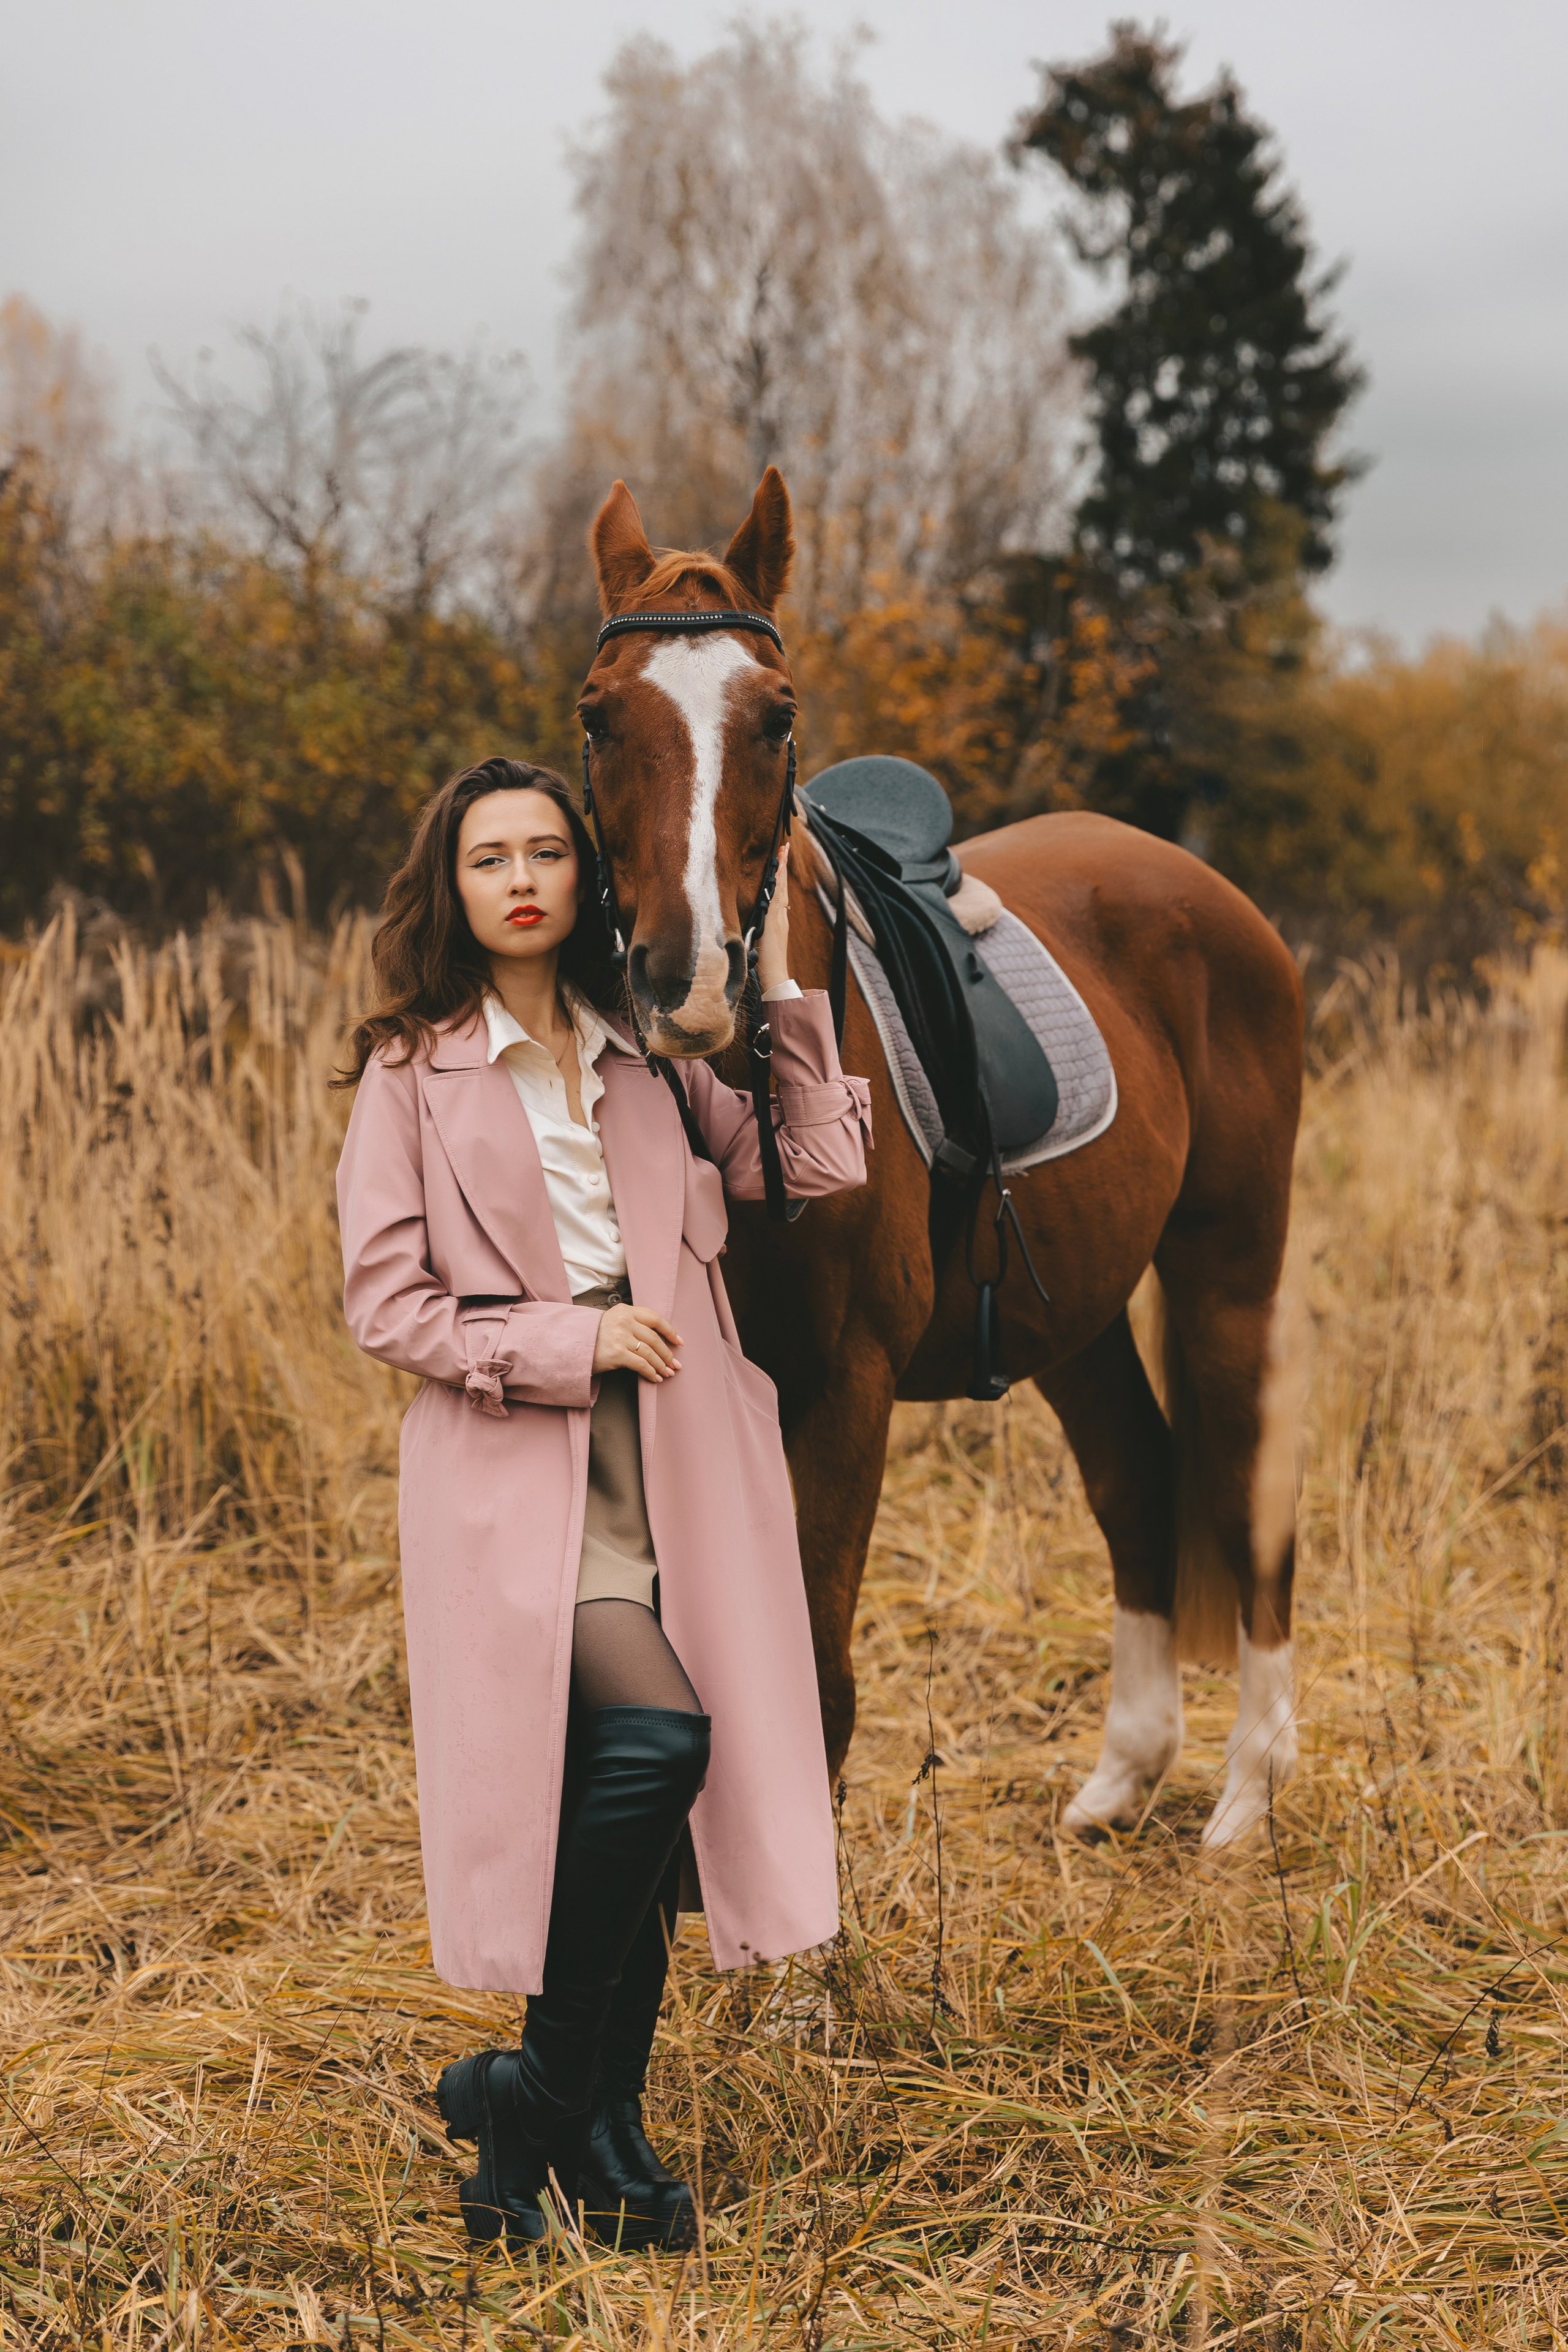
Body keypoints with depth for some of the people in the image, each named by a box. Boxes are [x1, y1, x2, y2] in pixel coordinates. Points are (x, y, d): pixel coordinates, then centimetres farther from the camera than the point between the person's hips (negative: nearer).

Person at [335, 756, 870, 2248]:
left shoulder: (649, 1062, 14)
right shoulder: (413, 1074, 2)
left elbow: (822, 1169, 7)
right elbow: (385, 1303, -3)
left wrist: (779, 992, 5)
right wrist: (568, 1345, -12)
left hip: (677, 1465, 5)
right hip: (518, 1468, -5)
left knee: (660, 1795, 5)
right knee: (652, 1736, -23)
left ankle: (599, 2126, 20)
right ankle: (540, 2092, -6)